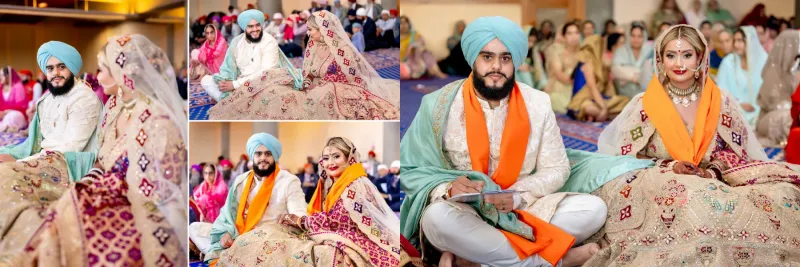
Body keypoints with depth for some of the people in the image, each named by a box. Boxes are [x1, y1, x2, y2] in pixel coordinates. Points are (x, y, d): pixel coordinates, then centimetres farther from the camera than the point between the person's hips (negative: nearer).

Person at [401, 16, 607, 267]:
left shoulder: (537, 103, -1)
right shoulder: (440, 104, -7)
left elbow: (555, 169, 3)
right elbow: (412, 170, -4)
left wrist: (517, 196, -17)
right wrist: (449, 188, -26)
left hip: (522, 210, 3)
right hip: (463, 211, -3)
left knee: (593, 209, -19)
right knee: (438, 217, -37)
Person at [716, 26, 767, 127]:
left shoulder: (764, 61, 0)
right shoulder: (728, 61, 2)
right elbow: (722, 89, 1)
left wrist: (755, 106, -12)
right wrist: (738, 104, -11)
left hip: (758, 111, -1)